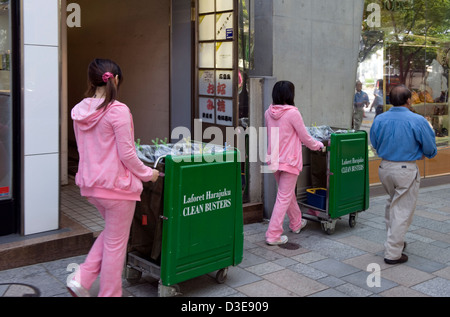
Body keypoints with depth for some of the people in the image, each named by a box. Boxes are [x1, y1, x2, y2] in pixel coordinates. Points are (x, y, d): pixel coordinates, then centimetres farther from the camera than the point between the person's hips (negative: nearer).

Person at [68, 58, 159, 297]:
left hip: (90, 184, 7)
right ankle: (110, 294, 22)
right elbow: (126, 154, -17)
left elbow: (84, 149, 13)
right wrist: (147, 174, -2)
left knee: (112, 232, 27)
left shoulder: (79, 110, 4)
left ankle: (81, 279, 18)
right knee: (116, 243, 9)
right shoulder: (118, 110, -18)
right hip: (115, 185, -7)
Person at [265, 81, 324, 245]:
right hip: (289, 160, -7)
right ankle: (273, 235, 1)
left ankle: (296, 223, 41)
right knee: (284, 198, 0)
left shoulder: (269, 113, 1)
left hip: (274, 159, 7)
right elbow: (305, 138, -8)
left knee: (288, 193, 23)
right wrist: (318, 145, 11)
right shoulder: (292, 113, -17)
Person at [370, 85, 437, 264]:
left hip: (384, 167, 5)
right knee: (403, 211, 3)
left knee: (392, 204, 25)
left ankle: (394, 241, 37)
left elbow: (374, 144, 11)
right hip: (406, 170, -5)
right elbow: (430, 148, -5)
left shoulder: (379, 120, -2)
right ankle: (393, 253, 6)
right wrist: (425, 154, 17)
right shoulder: (417, 121, -14)